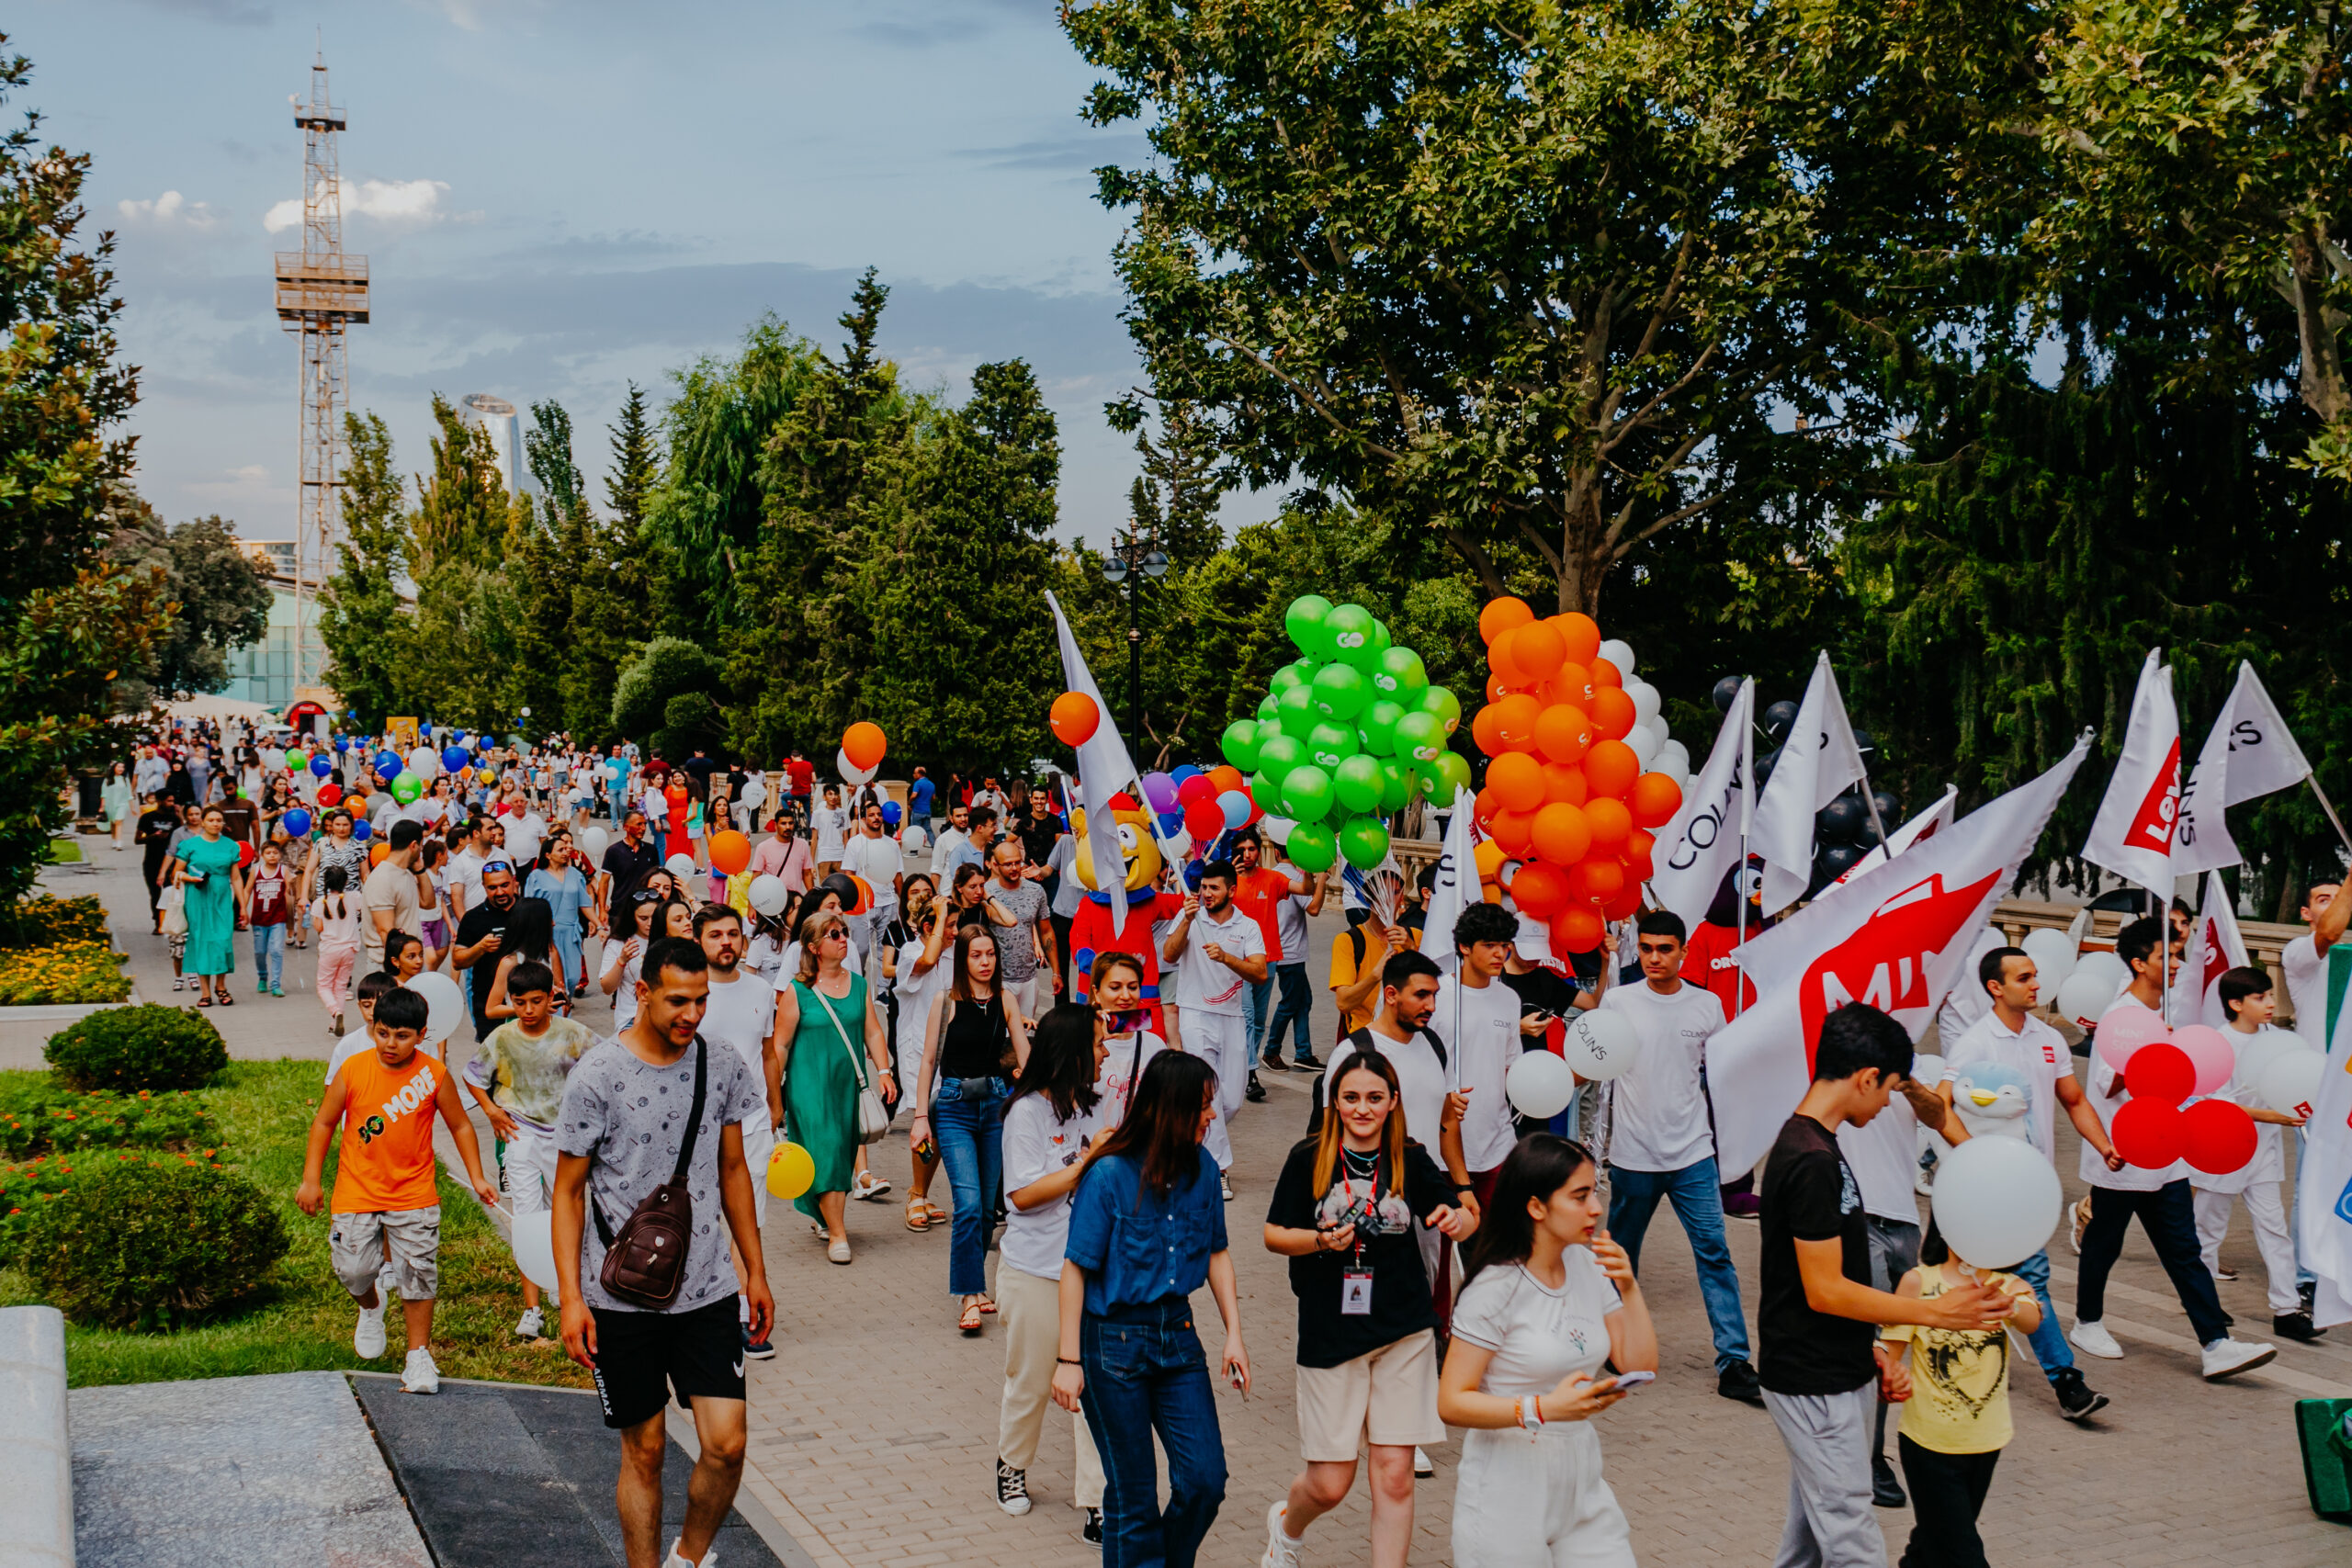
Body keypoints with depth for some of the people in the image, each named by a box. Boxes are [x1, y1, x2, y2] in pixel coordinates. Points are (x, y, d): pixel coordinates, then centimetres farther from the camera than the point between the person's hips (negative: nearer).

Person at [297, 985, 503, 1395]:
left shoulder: (435, 1075, -7)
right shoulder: (352, 1070, -7)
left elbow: (460, 1125, 5)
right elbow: (324, 1122, 3)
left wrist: (476, 1177, 0)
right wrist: (311, 1180, 1)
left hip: (414, 1195, 0)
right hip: (358, 1192, 0)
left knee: (418, 1276, 1)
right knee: (353, 1268, -4)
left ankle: (419, 1355, 16)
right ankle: (371, 1307, 32)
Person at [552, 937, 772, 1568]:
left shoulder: (722, 1067, 2)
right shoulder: (597, 1076, -10)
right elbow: (569, 1190, -4)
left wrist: (755, 1270, 15)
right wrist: (570, 1296, -10)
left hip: (708, 1289, 3)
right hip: (623, 1297, -3)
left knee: (726, 1443, -3)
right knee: (644, 1450, 7)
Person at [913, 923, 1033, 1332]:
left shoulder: (1006, 1000, 5)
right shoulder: (945, 1002, -2)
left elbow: (1025, 1056, 3)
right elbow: (929, 1061, 2)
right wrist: (921, 1116, -2)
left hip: (995, 1102, 3)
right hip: (954, 1105, -3)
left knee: (986, 1205, 7)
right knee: (968, 1204, -13)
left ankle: (972, 1282, 23)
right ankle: (970, 1296, -9)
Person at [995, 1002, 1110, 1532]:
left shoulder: (1095, 1106, 5)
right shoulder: (1028, 1111, -12)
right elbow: (1024, 1194, -18)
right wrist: (1089, 1160, -21)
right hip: (1036, 1271, -4)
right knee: (1030, 1381, 13)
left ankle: (1099, 1503, 5)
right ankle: (1012, 1467, 39)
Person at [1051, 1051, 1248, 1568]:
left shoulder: (1202, 1169, -1)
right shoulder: (1110, 1175, -16)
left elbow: (1216, 1253, 12)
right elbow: (1076, 1269, -11)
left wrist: (1234, 1335, 7)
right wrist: (1068, 1359, -11)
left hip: (1176, 1335, 5)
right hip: (1113, 1341, -5)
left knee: (1205, 1478, 1)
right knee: (1133, 1494, 4)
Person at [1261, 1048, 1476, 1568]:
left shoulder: (1411, 1161, 2)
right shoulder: (1309, 1160, -3)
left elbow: (1467, 1218, 3)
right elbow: (1274, 1235, 1)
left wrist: (1458, 1219, -20)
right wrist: (1321, 1240, -18)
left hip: (1404, 1333, 2)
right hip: (1330, 1333, -1)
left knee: (1395, 1475, -1)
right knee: (1330, 1483, 4)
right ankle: (1285, 1524, 39)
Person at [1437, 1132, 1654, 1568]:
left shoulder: (1588, 1267, 3)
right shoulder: (1495, 1289, -15)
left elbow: (1641, 1367, 4)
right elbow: (1452, 1402, -17)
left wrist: (1629, 1289, -8)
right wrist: (1544, 1409, -28)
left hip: (1580, 1487, 6)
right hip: (1509, 1495, -6)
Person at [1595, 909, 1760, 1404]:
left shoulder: (1707, 1005, 3)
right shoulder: (1617, 1000, -2)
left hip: (1693, 1153, 0)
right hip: (1633, 1154, 0)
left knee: (1714, 1252, -5)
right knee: (1621, 1252, 13)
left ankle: (1733, 1363, -4)